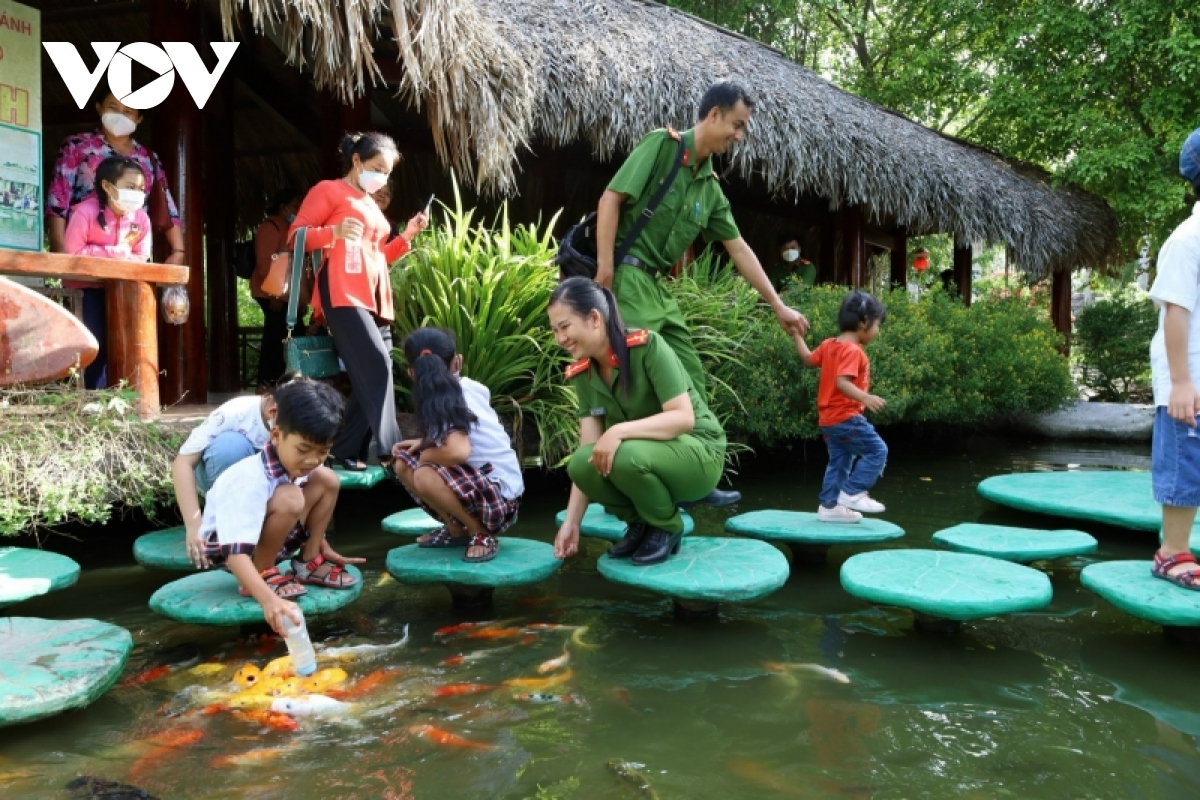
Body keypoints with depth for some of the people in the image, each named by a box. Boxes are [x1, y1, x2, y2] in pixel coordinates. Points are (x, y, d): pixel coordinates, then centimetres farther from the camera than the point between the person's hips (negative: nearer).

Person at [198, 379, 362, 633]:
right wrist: (269, 600, -56)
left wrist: (325, 549, 10)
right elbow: (237, 554, -44)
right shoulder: (250, 480, -36)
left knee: (327, 480, -7)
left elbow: (306, 514, 10)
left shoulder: (299, 466, -13)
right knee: (289, 498, -35)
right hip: (224, 543, -8)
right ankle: (263, 573, -13)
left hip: (266, 536, 8)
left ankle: (308, 562, 6)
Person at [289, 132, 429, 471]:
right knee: (376, 365, -20)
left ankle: (347, 451, 6)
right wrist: (334, 231, -21)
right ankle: (390, 451, -18)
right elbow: (296, 235, -4)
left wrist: (407, 236, 16)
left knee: (370, 376, 1)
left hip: (374, 299, 9)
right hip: (344, 295, -9)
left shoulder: (371, 205, 29)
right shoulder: (329, 190, 5)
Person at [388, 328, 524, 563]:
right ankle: (456, 529, 12)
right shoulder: (469, 387, 1)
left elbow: (458, 452, -39)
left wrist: (425, 454, -18)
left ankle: (482, 534, -10)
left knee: (424, 475, -31)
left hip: (500, 499, -8)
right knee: (403, 463, 4)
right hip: (480, 484, 8)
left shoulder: (442, 403, -21)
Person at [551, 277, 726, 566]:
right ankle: (640, 522, 4)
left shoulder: (648, 346, -21)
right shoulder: (582, 374, -2)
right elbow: (589, 448, -6)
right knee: (581, 463, -23)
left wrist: (619, 431, -37)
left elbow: (684, 417, -26)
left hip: (698, 452, -5)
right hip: (644, 453, 6)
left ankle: (667, 527, -5)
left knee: (627, 456, -35)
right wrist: (571, 521, -11)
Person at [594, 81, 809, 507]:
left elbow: (739, 248, 19)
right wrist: (604, 271, -20)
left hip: (659, 285, 9)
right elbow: (611, 199, -14)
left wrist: (778, 305, 20)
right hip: (627, 277, -9)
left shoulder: (710, 187, 15)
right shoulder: (662, 144, -7)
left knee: (690, 381, 12)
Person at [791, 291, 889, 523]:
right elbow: (842, 382, -30)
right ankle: (852, 493, -6)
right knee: (877, 451, -5)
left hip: (828, 418, 10)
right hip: (846, 417, -10)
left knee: (839, 462, 17)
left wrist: (797, 335, 34)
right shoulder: (852, 350, -18)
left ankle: (829, 506, 21)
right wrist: (866, 398, -41)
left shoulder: (829, 345, 9)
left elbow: (808, 359, 24)